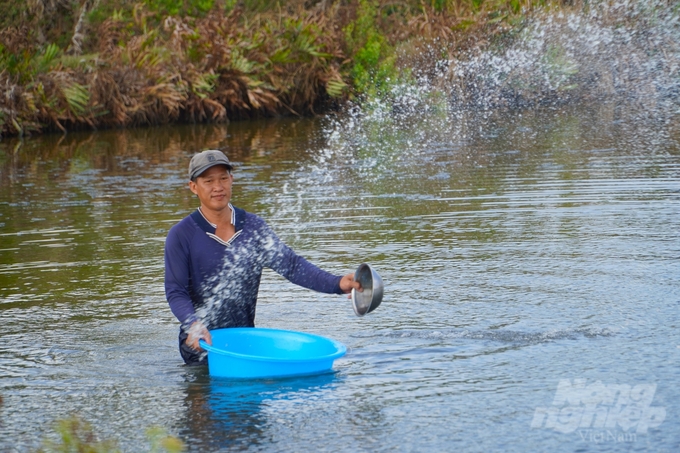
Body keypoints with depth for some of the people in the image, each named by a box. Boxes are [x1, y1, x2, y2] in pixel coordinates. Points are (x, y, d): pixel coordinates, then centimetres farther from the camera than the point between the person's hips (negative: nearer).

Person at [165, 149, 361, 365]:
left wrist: (336, 284, -24)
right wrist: (194, 323, -33)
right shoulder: (181, 235, -7)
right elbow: (175, 292, -12)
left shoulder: (253, 226, 2)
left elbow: (290, 264, -8)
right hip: (201, 346, -3)